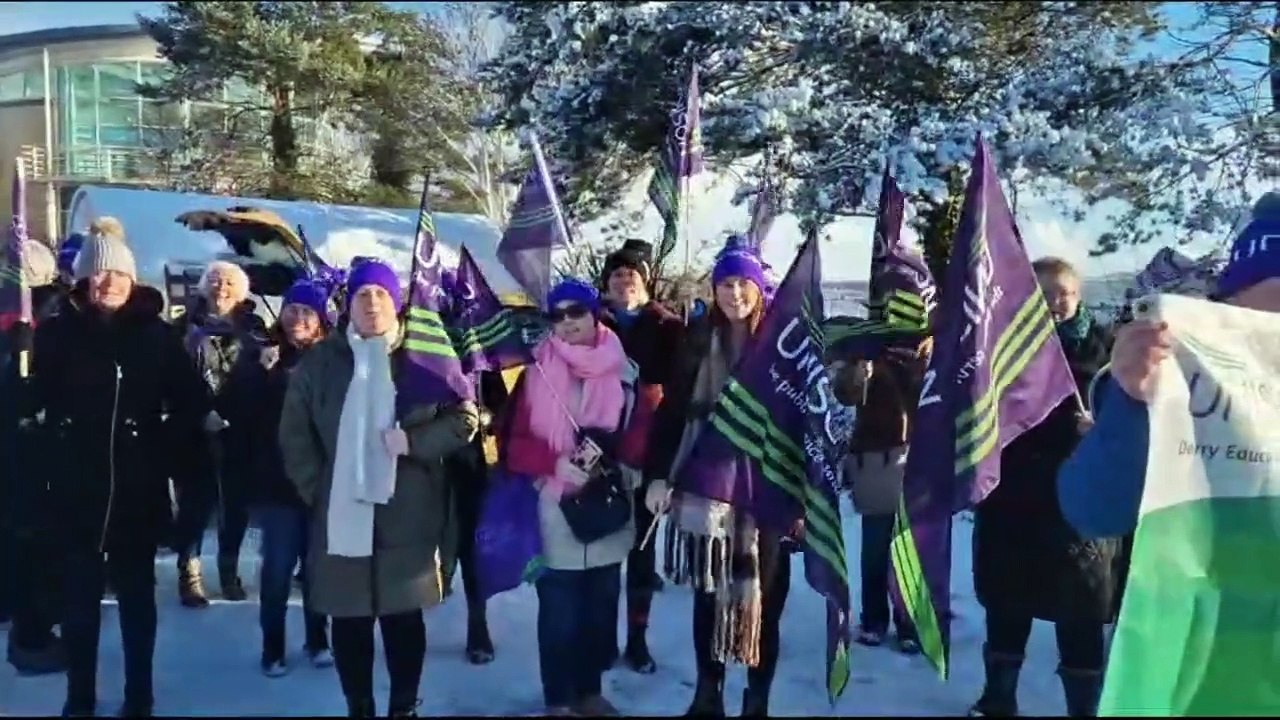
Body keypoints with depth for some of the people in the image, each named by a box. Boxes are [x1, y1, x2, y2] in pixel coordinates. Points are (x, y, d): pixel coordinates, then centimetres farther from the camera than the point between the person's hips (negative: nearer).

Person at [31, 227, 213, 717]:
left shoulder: (155, 335, 0)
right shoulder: (58, 333, -1)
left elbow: (194, 402, 3)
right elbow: (35, 400, 0)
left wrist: (167, 447, -4)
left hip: (139, 491, 0)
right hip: (75, 490, 0)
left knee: (137, 596, 11)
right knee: (80, 597, 9)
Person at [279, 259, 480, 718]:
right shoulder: (319, 361, 6)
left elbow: (465, 418, 1)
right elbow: (294, 434, 7)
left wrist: (413, 441, -13)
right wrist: (314, 490, -1)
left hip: (407, 515, -1)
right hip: (341, 513, 1)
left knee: (404, 616, 7)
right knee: (349, 620, 8)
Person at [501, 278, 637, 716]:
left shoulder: (621, 370, 3)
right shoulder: (539, 372, -2)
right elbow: (516, 442, -5)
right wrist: (554, 463, -19)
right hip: (557, 509, -3)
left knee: (601, 605, 13)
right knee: (559, 610, 3)